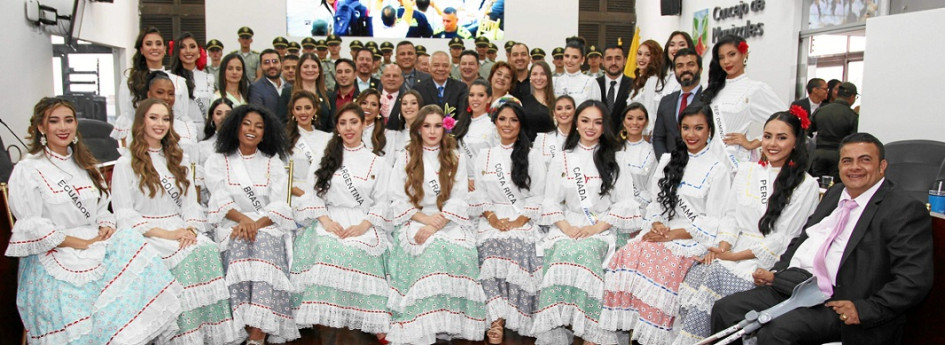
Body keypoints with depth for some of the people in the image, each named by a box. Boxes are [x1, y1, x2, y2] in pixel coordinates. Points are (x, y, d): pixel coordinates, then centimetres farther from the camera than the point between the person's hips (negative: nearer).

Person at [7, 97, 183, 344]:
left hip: (96, 247, 6)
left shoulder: (85, 165, 18)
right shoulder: (27, 171, -1)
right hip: (54, 257, -6)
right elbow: (32, 227, -9)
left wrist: (106, 226, -3)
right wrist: (82, 243, -13)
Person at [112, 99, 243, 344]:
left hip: (180, 230, 4)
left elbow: (191, 203, 14)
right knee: (185, 257, -32)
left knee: (209, 249, -28)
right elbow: (125, 216, -5)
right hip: (147, 236, -4)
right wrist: (166, 234, -17)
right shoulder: (126, 164, 5)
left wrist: (190, 229, -8)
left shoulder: (176, 161, 22)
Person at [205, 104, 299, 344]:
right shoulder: (217, 162, 14)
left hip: (269, 226, 0)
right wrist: (243, 219, -22)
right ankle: (254, 326, -34)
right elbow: (220, 201, -2)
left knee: (264, 245, -32)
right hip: (233, 226, 0)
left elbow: (279, 205, 2)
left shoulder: (273, 162, 15)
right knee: (241, 246, -33)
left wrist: (257, 224, -17)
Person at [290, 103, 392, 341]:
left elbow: (381, 202, 6)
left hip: (362, 224, -1)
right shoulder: (325, 158, 17)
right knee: (325, 247, -33)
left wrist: (363, 226, -11)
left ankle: (371, 324, -26)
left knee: (356, 251, -33)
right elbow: (311, 195, 7)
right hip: (329, 221, 1)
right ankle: (325, 318, -29)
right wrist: (325, 220, -10)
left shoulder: (377, 163, 14)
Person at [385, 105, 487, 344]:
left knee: (461, 253, -31)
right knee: (430, 251, -34)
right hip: (414, 222, -1)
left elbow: (458, 199, 1)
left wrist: (435, 225, -16)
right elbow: (397, 199, 2)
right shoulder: (405, 158, 10)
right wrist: (424, 218, -14)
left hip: (448, 222, 1)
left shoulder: (456, 159, 12)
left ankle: (454, 323, -21)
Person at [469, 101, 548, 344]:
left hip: (524, 220, -1)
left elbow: (537, 196, 2)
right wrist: (492, 218, -7)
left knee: (516, 246, -30)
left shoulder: (532, 156, 10)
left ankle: (498, 322, -24)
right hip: (492, 219, 2)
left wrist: (519, 221, -11)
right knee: (491, 247, -29)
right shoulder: (484, 156, 18)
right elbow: (479, 194, 11)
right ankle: (498, 319, -32)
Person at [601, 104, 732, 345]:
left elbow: (713, 222, -4)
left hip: (693, 239, -4)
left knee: (660, 267, -32)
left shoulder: (718, 169, 1)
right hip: (660, 232, 4)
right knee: (627, 256, -25)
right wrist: (656, 225, -7)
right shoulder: (668, 161, 17)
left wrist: (672, 235, -13)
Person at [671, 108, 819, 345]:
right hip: (733, 248, 4)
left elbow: (783, 238, -6)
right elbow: (731, 215, 13)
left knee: (719, 273, -31)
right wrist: (722, 247, -7)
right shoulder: (746, 171, 16)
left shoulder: (806, 184, 0)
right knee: (697, 271, -26)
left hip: (767, 261, -4)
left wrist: (734, 257, -12)